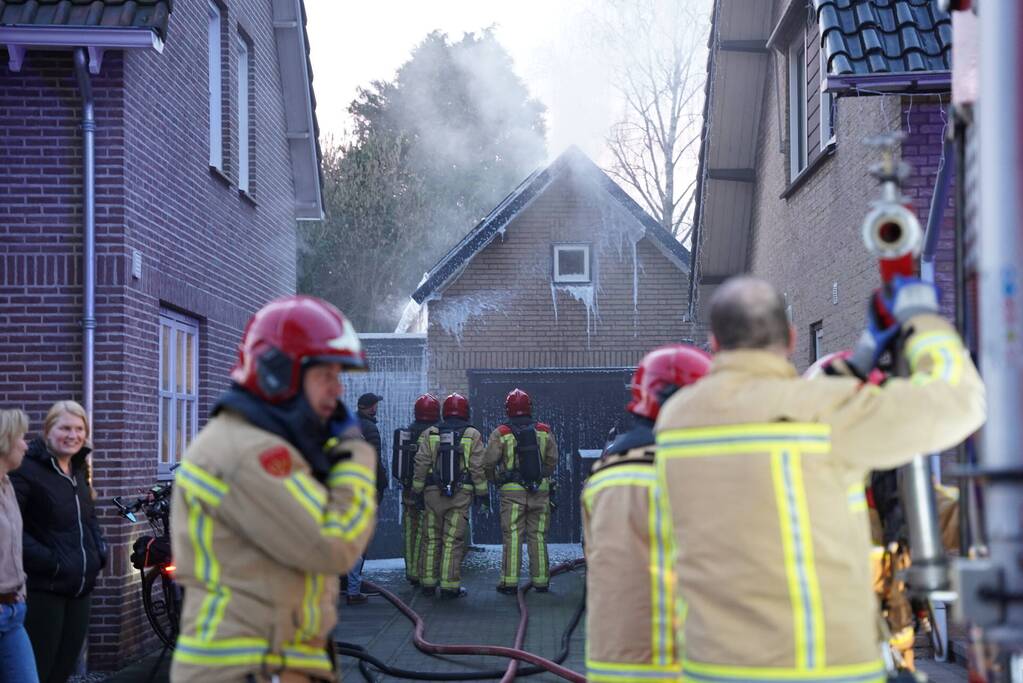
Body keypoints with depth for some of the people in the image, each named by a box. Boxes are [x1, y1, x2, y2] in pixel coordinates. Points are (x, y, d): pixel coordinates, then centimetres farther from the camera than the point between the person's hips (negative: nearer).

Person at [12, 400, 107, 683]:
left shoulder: (79, 471, 14)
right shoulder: (27, 470, -12)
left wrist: (100, 551, 11)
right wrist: (46, 561, -22)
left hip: (80, 588, 8)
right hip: (44, 589, -8)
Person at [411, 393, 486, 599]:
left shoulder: (430, 434, 5)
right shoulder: (472, 435, 0)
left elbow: (421, 465, 3)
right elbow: (478, 468, -3)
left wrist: (417, 491, 8)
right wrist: (482, 494, 3)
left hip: (433, 492, 2)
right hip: (461, 495, -2)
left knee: (432, 539, 11)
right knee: (453, 541, -2)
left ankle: (428, 583, 14)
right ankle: (449, 586, -3)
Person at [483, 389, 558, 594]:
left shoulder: (500, 434, -3)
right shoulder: (544, 431, 4)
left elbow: (488, 463, -3)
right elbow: (552, 460, 6)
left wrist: (497, 480, 15)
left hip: (512, 491, -2)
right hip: (540, 490, 2)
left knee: (512, 536, 0)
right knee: (538, 536, 7)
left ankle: (509, 581, -2)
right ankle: (541, 580, 8)